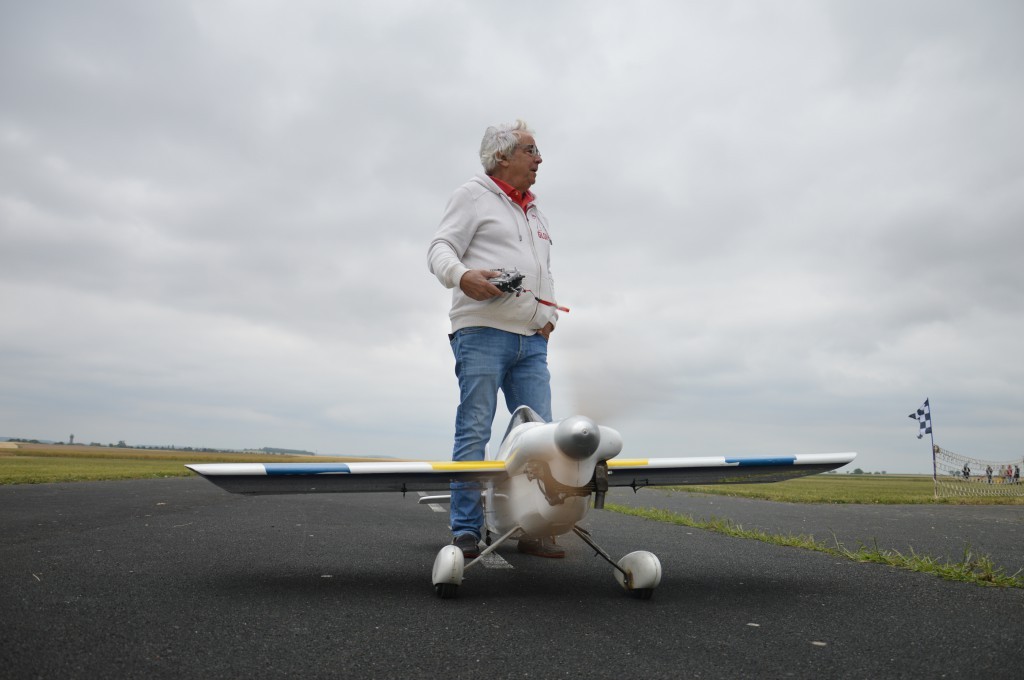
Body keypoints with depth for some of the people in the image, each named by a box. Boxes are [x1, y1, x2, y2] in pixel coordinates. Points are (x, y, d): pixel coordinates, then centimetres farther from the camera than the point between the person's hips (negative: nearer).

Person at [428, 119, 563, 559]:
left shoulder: (536, 214, 27)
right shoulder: (473, 196, 6)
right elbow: (440, 249, -3)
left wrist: (550, 314, 13)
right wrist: (461, 275, -25)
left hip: (531, 340, 7)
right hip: (482, 332, -6)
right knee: (473, 432, -6)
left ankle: (532, 529, 6)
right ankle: (466, 532, 0)